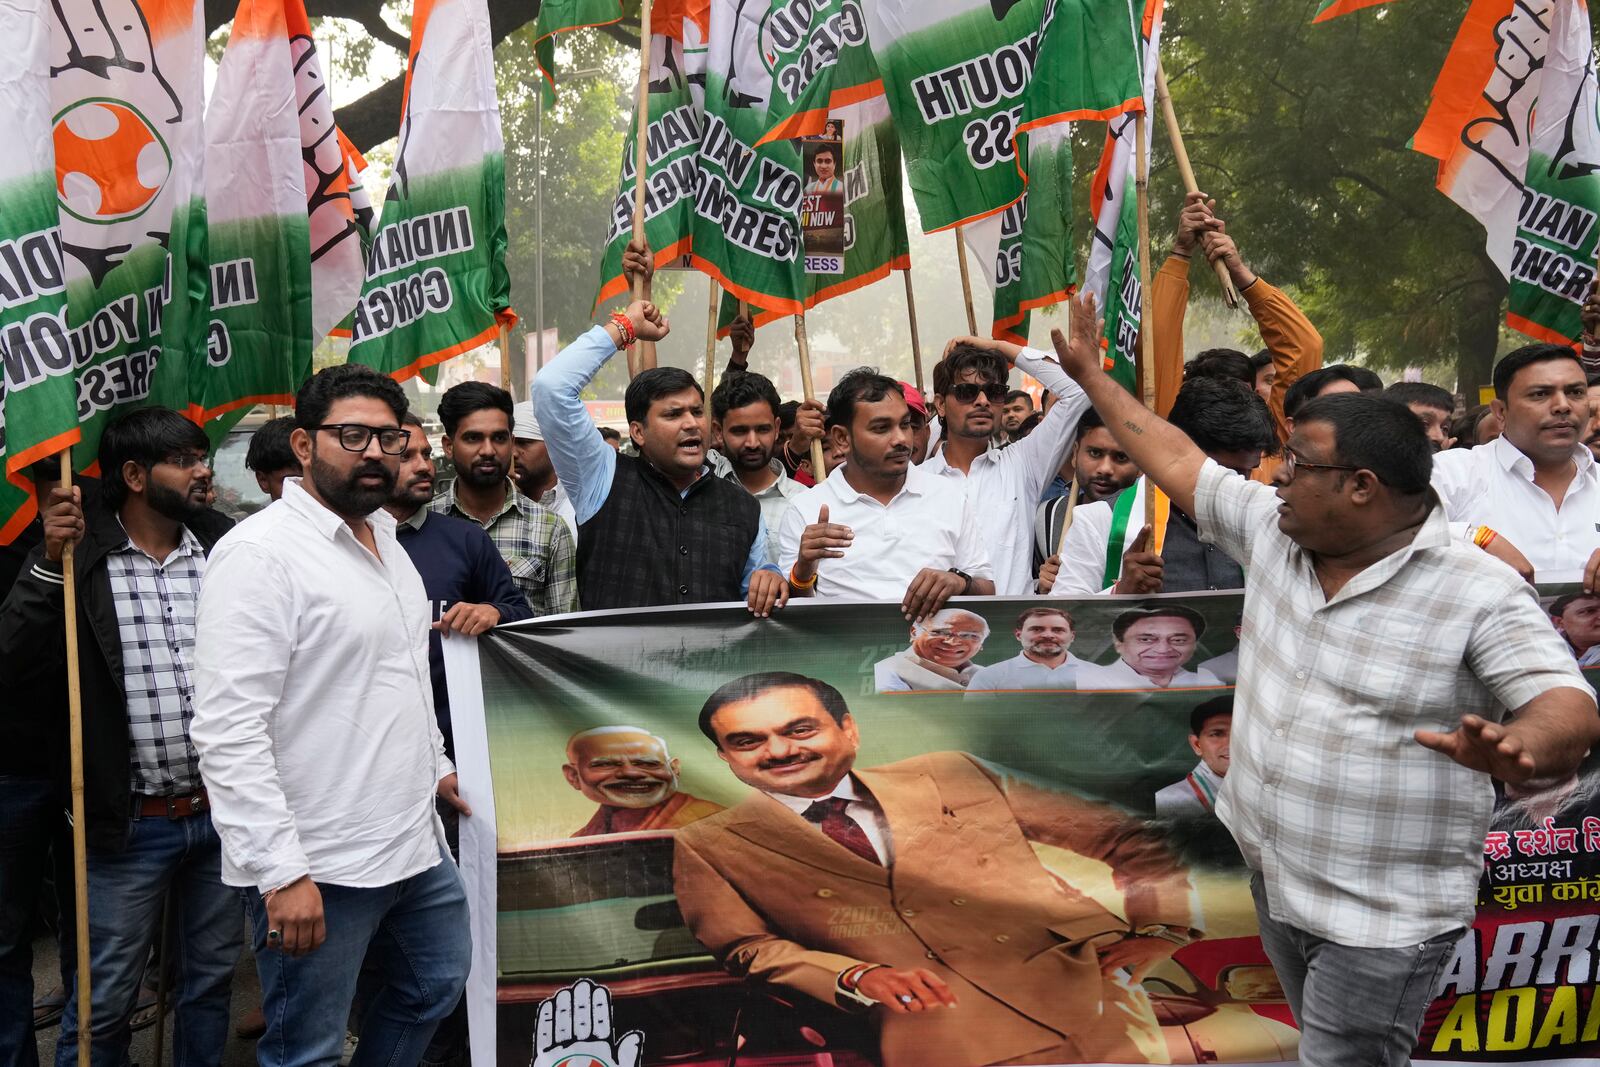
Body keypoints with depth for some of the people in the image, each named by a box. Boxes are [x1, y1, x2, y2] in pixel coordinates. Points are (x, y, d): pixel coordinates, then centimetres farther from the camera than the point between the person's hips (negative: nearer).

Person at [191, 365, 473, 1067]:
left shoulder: (385, 541, 12)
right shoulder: (261, 553, -16)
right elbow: (227, 730, -22)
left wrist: (436, 767, 24)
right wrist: (282, 872, -25)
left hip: (415, 844, 9)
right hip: (317, 870, -8)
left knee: (437, 986, 22)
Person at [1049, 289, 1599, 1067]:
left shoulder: (1480, 594, -18)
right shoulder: (1273, 532, 0)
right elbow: (1177, 463, 10)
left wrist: (1519, 750, -47)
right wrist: (1091, 375, 14)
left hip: (1380, 917, -7)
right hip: (1273, 877, 7)